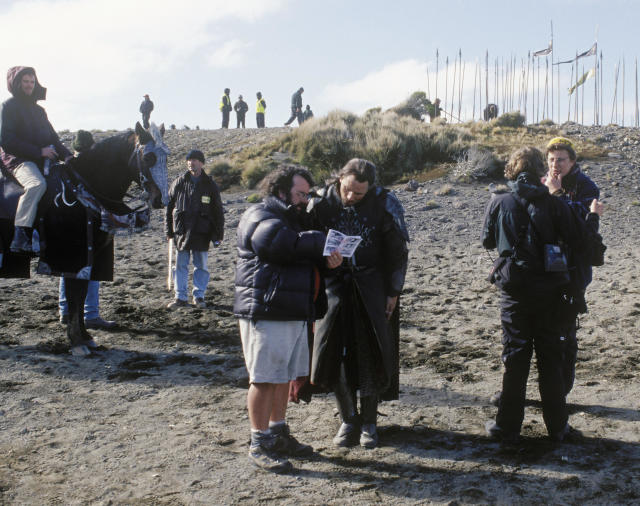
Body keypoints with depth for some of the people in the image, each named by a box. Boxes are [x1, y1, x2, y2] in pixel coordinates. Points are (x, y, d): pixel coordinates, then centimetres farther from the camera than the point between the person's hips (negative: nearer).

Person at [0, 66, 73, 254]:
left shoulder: (38, 110, 23)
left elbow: (52, 136, 25)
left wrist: (66, 155, 5)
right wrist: (39, 151, -16)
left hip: (42, 160, 8)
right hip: (18, 159, -8)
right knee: (37, 184, -37)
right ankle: (19, 239, -40)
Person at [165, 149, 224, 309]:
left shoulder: (210, 185, 3)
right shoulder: (179, 183, 6)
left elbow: (218, 211, 6)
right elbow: (169, 207, 10)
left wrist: (218, 234, 2)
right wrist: (169, 231, 5)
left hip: (202, 232, -1)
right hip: (182, 230, 1)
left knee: (201, 265, 4)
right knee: (181, 265, 4)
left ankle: (199, 296, 15)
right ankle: (180, 297, 11)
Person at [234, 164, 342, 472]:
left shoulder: (294, 219, 23)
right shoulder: (259, 217, -9)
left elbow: (312, 258, 20)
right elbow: (280, 242, -30)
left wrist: (326, 258, -4)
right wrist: (320, 243, -20)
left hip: (295, 314, 10)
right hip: (266, 313, -10)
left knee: (285, 376, 15)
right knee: (264, 378, -4)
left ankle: (278, 433, 27)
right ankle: (259, 444, 5)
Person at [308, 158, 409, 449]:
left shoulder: (385, 204, -10)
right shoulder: (321, 202, -7)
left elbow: (397, 251, -1)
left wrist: (393, 292, -1)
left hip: (372, 288, -1)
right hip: (334, 285, 1)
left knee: (371, 354, 1)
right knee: (335, 352, 0)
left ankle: (369, 422, 18)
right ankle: (348, 419, 18)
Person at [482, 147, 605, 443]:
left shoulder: (499, 204, -5)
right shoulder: (554, 205, -8)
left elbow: (487, 241, 11)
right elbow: (584, 243, -5)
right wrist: (593, 216, 11)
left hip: (514, 294, 0)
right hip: (551, 295, 0)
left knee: (515, 360, 9)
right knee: (551, 361, 11)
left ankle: (508, 427, 14)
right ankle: (557, 426, 21)